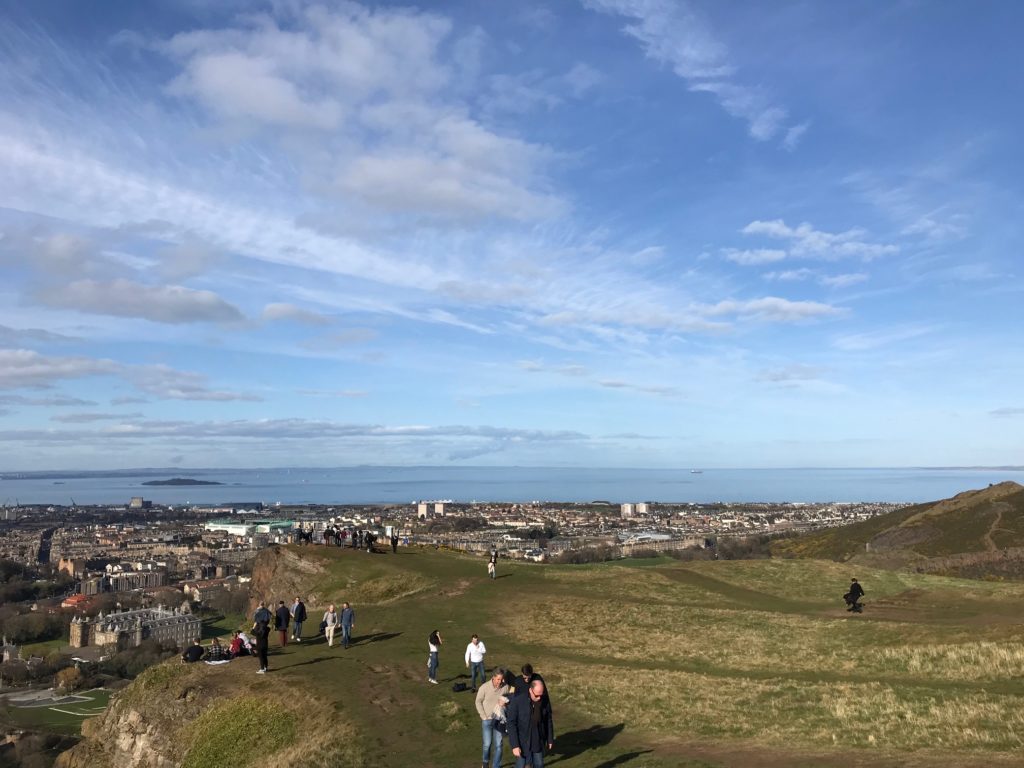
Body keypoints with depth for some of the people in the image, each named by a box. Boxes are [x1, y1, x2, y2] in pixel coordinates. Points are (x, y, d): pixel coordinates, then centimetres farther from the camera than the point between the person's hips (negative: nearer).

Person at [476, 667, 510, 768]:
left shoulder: (505, 687, -13)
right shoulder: (484, 688, -17)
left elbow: (508, 699, 5)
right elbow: (478, 702, -5)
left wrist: (505, 702, -17)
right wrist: (484, 717, -7)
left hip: (499, 720, 2)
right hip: (487, 720, -2)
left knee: (498, 745, 5)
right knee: (487, 744, 3)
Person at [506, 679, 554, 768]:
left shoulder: (545, 701, -10)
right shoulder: (517, 701, -21)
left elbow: (549, 720, 3)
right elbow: (511, 724, -18)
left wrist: (550, 739, 8)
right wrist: (514, 745, -20)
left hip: (538, 741, 3)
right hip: (522, 742, -3)